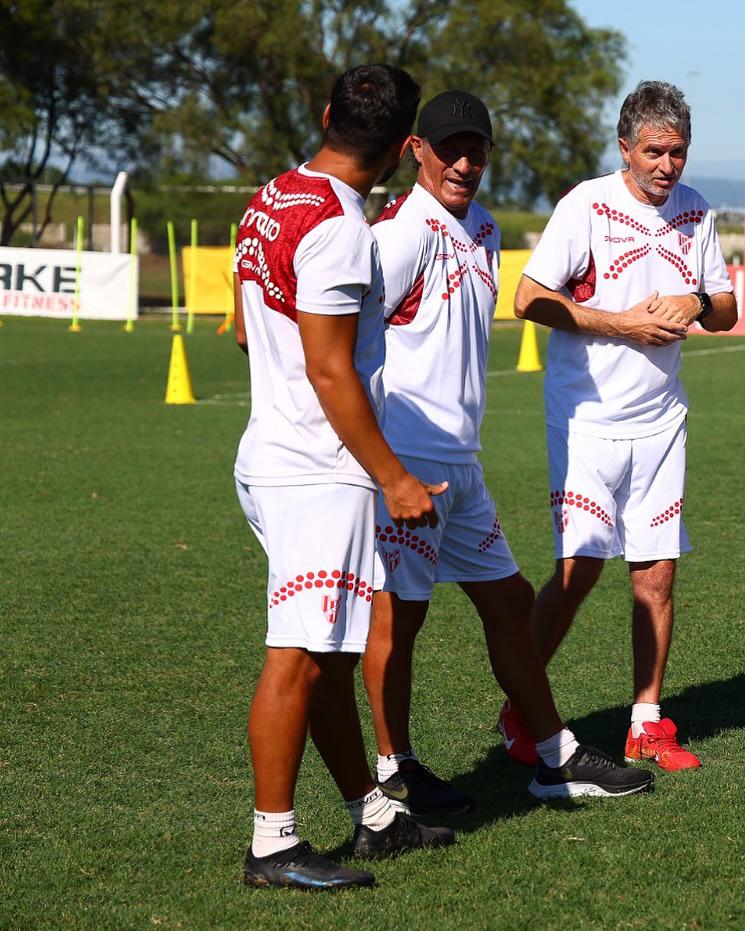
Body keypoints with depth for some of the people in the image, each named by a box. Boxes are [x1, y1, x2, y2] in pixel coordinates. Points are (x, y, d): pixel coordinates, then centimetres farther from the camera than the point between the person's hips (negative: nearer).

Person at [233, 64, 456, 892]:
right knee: (300, 657, -6)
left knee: (330, 655, 15)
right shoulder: (338, 227, -18)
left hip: (272, 455, 10)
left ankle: (374, 816, 25)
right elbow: (330, 371, -20)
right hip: (318, 473, -10)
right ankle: (272, 846, -3)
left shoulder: (270, 203, 11)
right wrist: (394, 478, -14)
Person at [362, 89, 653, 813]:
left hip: (461, 459, 9)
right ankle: (395, 772, 12)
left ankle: (557, 759, 24)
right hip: (407, 457, -9)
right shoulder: (406, 229, -14)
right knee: (398, 612, 0)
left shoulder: (482, 230, 14)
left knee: (508, 602, 14)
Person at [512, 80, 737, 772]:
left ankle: (648, 722, 14)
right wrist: (622, 323, -16)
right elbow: (529, 299, -12)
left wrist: (696, 304, -8)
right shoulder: (588, 206, -9)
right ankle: (522, 709, 9)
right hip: (588, 418, -5)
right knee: (579, 569, -8)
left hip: (659, 419, 5)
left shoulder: (696, 213, 8)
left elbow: (726, 312, 15)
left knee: (657, 571, 4)